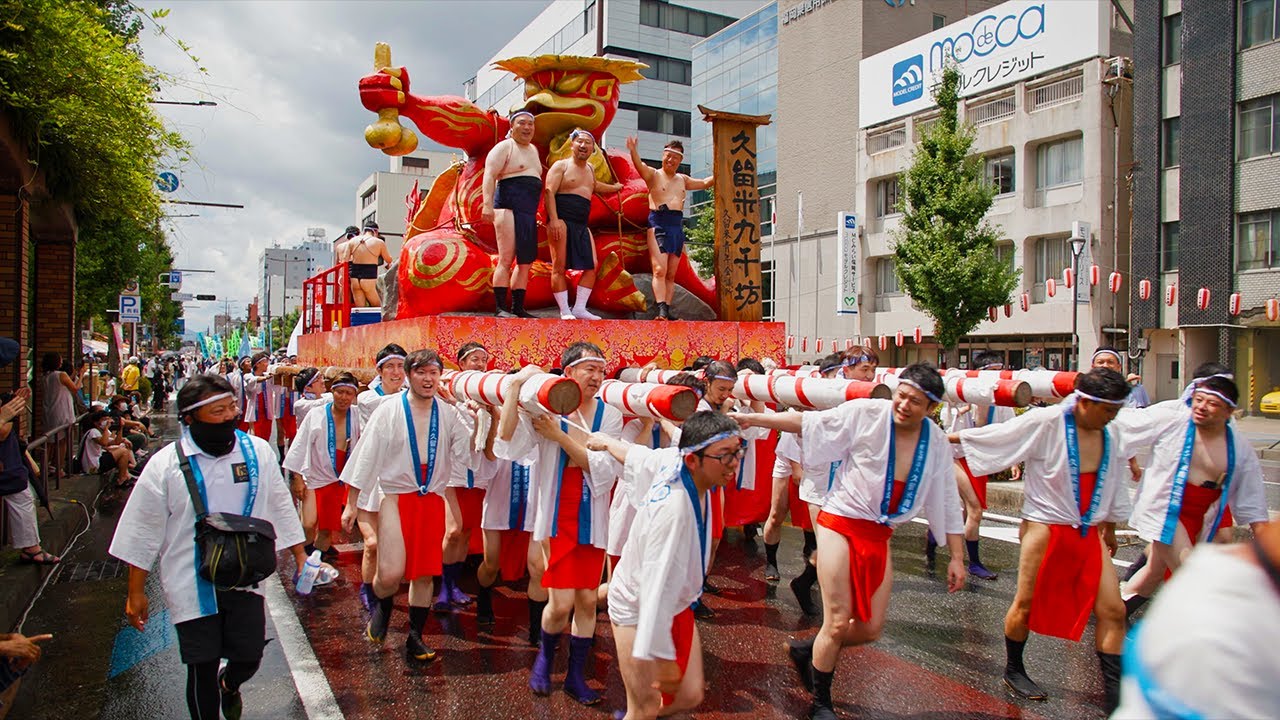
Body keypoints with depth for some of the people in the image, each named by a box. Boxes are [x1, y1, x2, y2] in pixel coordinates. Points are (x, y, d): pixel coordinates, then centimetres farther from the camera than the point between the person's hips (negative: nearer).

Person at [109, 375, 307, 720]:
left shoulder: (258, 451, -3)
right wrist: (136, 594, 1)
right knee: (202, 669, 7)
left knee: (249, 658, 10)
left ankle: (229, 685, 46)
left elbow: (280, 507, 8)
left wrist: (300, 557, 8)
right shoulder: (165, 465, -9)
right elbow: (142, 533, -1)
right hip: (192, 586, -2)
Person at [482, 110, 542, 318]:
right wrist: (487, 204, -26)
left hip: (529, 213, 8)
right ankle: (501, 308, -13)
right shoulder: (505, 147, -1)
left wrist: (537, 214, 24)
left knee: (525, 262, 5)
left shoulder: (533, 150, 23)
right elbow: (489, 176, -12)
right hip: (508, 208, -8)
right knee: (506, 259, -13)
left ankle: (518, 308, 9)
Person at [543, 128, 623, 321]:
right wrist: (554, 220, -23)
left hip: (582, 225, 8)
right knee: (559, 267, -8)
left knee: (592, 266, 1)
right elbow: (549, 192, -11)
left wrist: (614, 187, 59)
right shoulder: (561, 165, 0)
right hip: (562, 220, -7)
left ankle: (579, 308, 4)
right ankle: (565, 311, -6)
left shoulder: (590, 169, 22)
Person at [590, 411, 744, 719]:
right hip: (638, 609, -8)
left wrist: (605, 441, 26)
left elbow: (634, 453, 6)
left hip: (675, 604, 8)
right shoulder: (674, 507, -36)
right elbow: (657, 583, -35)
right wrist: (663, 658, -30)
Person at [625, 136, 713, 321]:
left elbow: (705, 183, 36)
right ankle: (661, 310, -25)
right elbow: (640, 166, -16)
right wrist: (633, 152, -34)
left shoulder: (682, 179, 22)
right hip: (658, 224, -6)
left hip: (678, 225, 6)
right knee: (660, 270, -17)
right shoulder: (654, 175, 5)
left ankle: (667, 311, 5)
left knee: (671, 274, 3)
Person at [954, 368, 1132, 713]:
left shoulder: (1110, 437, 4)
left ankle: (1114, 696, 12)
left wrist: (1109, 527, 27)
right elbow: (994, 436, -7)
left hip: (1089, 534, 6)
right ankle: (1013, 670, 30)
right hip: (1045, 529, -6)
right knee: (1026, 605, 6)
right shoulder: (1045, 423, -16)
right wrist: (947, 438, -3)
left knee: (1113, 611, 1)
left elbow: (1112, 484, 18)